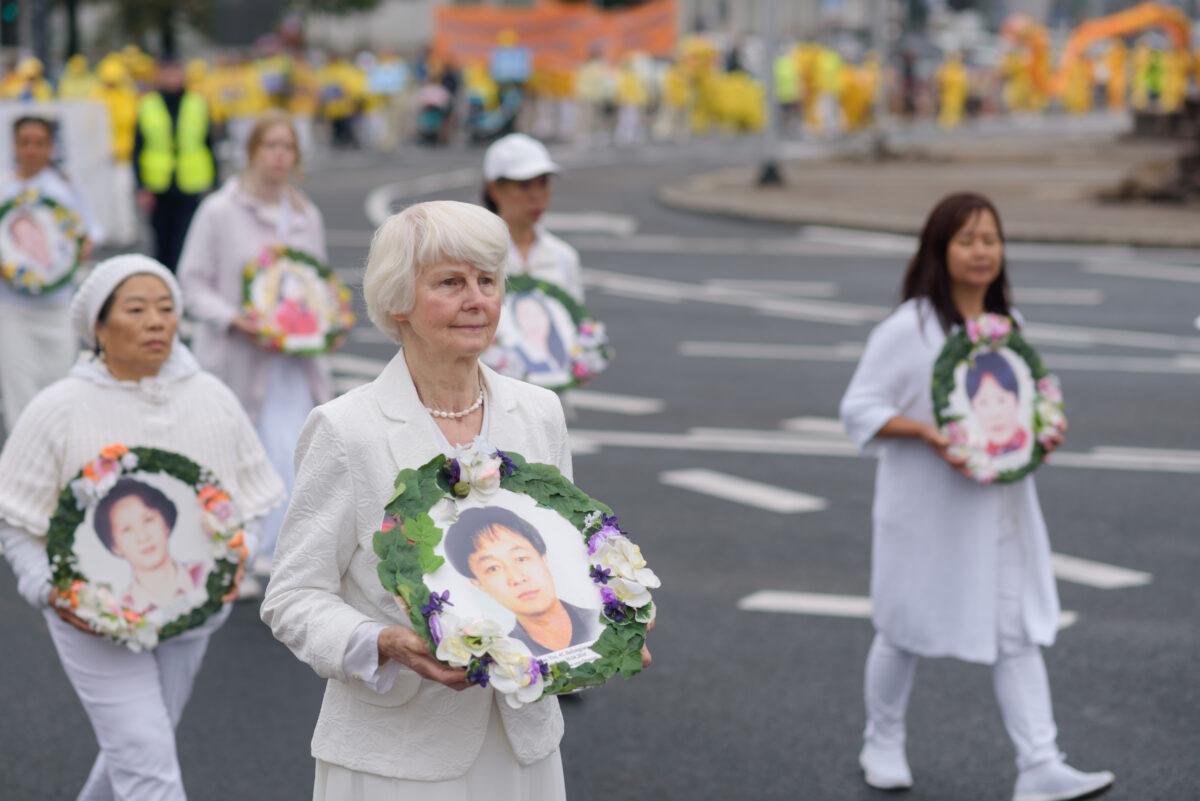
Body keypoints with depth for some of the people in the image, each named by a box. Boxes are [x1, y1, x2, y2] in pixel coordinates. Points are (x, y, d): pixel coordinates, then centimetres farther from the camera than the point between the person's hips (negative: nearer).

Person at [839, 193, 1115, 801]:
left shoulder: (1008, 324, 7)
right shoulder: (908, 329, -12)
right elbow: (859, 409, -11)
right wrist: (925, 432, -25)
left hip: (1000, 507, 5)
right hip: (927, 507, -5)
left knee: (1018, 633, -1)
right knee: (906, 630, 10)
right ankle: (882, 743, 31)